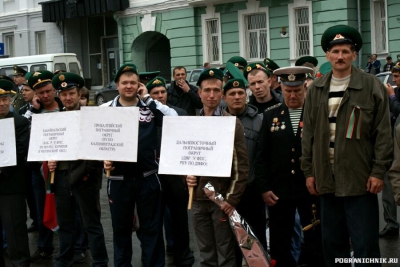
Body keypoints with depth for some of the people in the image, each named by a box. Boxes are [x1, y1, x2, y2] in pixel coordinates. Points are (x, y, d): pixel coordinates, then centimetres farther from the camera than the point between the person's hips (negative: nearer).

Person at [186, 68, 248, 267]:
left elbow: (241, 165, -8)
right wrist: (187, 176, -2)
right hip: (198, 198, 4)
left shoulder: (232, 123, -4)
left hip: (222, 199, -4)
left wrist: (232, 198, -13)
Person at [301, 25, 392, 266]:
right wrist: (309, 171, 7)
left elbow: (383, 133, -5)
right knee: (332, 243, 14)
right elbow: (308, 134, 11)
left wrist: (379, 171, -10)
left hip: (360, 179, -4)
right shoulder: (316, 90, 9)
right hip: (327, 179, 4)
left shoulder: (372, 86, -3)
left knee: (365, 245, -2)